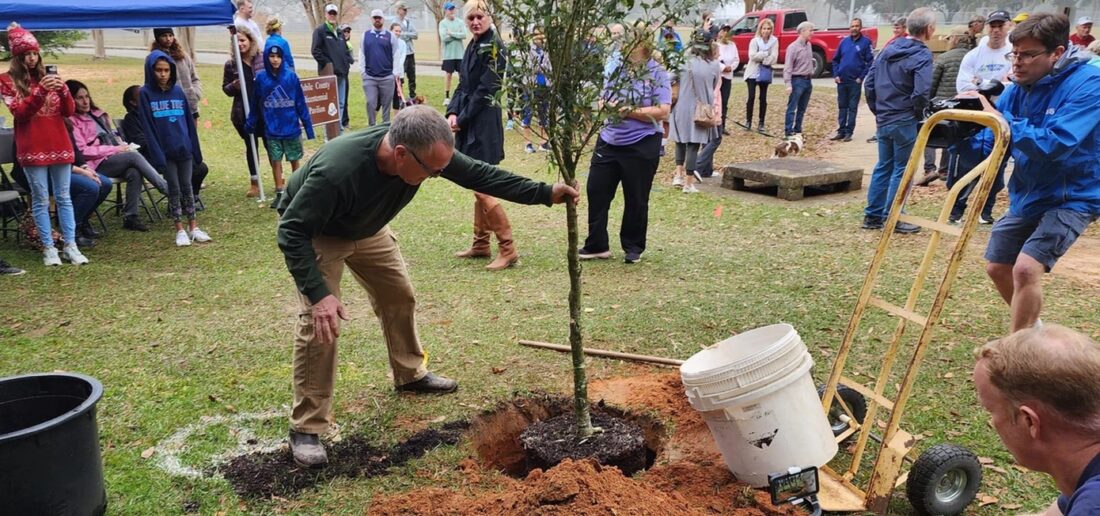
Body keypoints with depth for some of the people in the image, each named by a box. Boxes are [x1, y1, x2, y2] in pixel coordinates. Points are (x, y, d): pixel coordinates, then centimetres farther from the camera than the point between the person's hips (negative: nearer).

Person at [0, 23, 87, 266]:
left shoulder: (47, 76, 12)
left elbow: (69, 111, 7)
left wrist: (62, 89, -12)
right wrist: (41, 91, -20)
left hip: (59, 145, 3)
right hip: (32, 149, -3)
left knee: (64, 197, 4)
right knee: (41, 199, -1)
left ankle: (70, 245, 6)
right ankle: (48, 248, 3)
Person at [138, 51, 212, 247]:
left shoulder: (178, 91, 5)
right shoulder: (145, 94, -4)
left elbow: (189, 121, 8)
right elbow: (147, 127, -7)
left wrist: (196, 149, 7)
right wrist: (157, 155, -13)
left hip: (184, 149, 2)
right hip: (165, 151, -2)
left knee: (186, 187, 8)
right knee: (174, 189, 4)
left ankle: (193, 227, 16)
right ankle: (180, 231, 13)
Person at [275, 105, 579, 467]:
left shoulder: (425, 151, -27)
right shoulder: (337, 170, -44)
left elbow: (477, 173, -15)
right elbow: (292, 233, -35)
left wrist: (545, 194, -17)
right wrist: (319, 293, -43)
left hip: (368, 228, 6)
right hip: (317, 234, -6)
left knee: (399, 297, 13)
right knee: (319, 322, -16)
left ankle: (410, 375, 37)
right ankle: (306, 428, -4)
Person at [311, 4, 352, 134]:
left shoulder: (339, 33, 20)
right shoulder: (320, 30, -2)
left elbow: (345, 51, 27)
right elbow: (315, 50, -11)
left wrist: (347, 63, 11)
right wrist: (326, 63, -15)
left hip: (342, 73, 7)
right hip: (328, 73, -7)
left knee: (341, 103, 8)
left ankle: (339, 128, 16)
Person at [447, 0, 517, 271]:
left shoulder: (493, 45, -11)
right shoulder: (473, 46, 14)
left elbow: (485, 90, -16)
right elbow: (463, 85, 15)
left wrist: (462, 119, -13)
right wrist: (452, 113, -1)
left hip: (484, 124, -9)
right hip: (469, 124, 9)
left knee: (483, 187, -10)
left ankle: (507, 249, -4)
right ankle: (481, 244, 23)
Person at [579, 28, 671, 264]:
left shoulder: (657, 73, -6)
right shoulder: (616, 68, 7)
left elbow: (663, 111, -14)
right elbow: (603, 101, 16)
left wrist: (628, 111, -17)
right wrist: (607, 106, -8)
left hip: (641, 145, -5)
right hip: (609, 141, 5)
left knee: (636, 199, 7)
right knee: (596, 191, 4)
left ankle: (633, 248, 24)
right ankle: (597, 245, 16)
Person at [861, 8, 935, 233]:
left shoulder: (889, 48, 9)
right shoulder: (922, 55, -13)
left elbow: (869, 83, 10)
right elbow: (921, 92, -25)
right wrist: (918, 112, -6)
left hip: (883, 120, 7)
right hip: (905, 122, -7)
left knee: (883, 166, 15)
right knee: (902, 170, 2)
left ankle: (872, 215, 18)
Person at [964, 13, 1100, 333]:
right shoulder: (1018, 88, -2)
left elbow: (1055, 144, -33)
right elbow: (987, 146, -1)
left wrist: (998, 119, -34)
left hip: (1071, 198, -7)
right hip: (1025, 196, 7)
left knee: (1026, 268, -23)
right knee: (997, 268, 14)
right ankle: (1031, 330, 40)